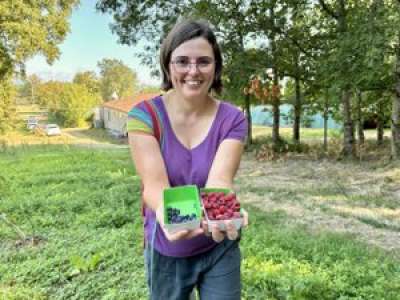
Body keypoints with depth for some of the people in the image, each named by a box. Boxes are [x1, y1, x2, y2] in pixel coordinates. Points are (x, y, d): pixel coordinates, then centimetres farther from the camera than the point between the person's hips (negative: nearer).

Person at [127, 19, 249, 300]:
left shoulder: (232, 119, -12)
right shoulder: (145, 115, -15)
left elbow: (219, 180, -25)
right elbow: (154, 183, -26)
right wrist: (167, 214, -48)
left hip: (219, 248, 0)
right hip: (165, 251, 0)